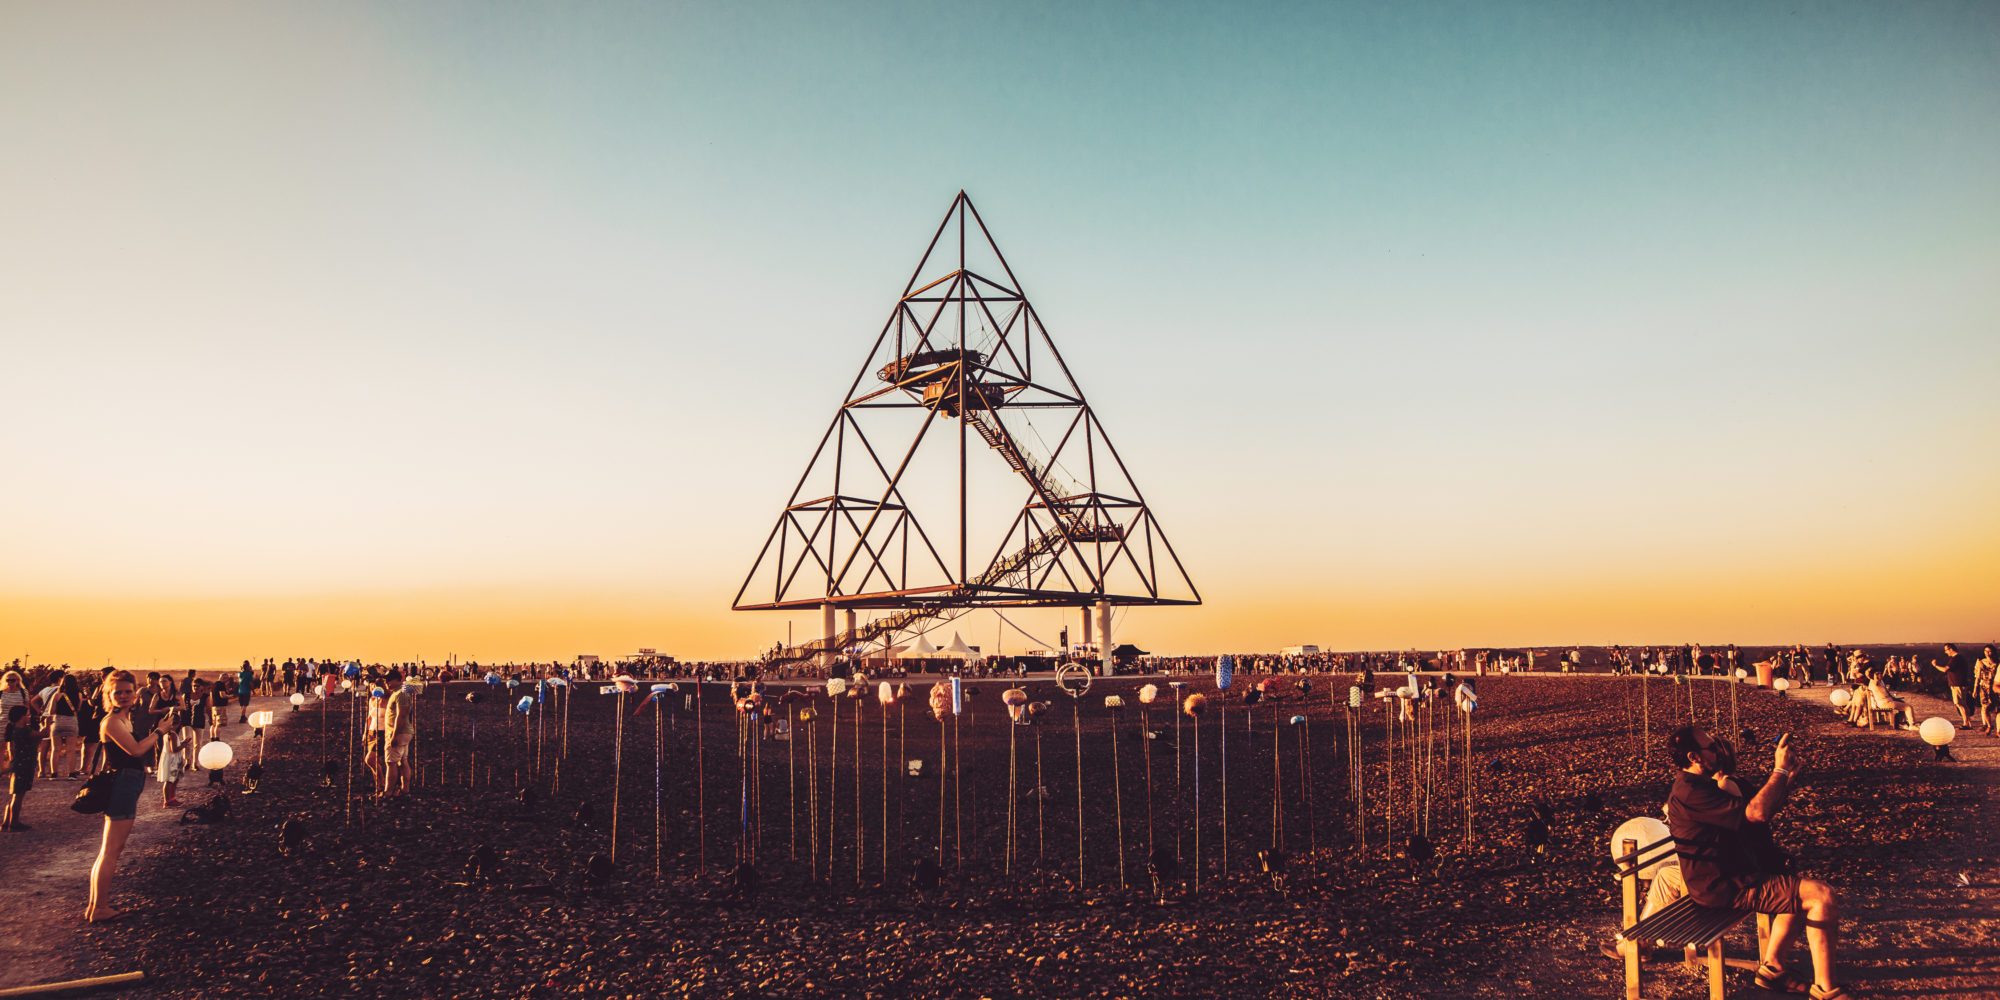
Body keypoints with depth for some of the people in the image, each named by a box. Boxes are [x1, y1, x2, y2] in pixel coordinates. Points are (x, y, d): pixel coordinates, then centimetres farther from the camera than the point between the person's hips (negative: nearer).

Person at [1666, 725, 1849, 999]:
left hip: (1731, 876, 11)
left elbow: (1770, 807, 16)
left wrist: (1785, 778, -2)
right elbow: (1757, 812, -30)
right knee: (1821, 896, -13)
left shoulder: (1701, 785, 12)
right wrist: (1780, 770, -18)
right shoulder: (1690, 793, -23)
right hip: (1726, 889, -11)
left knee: (1800, 889, 27)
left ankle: (1772, 967, 25)